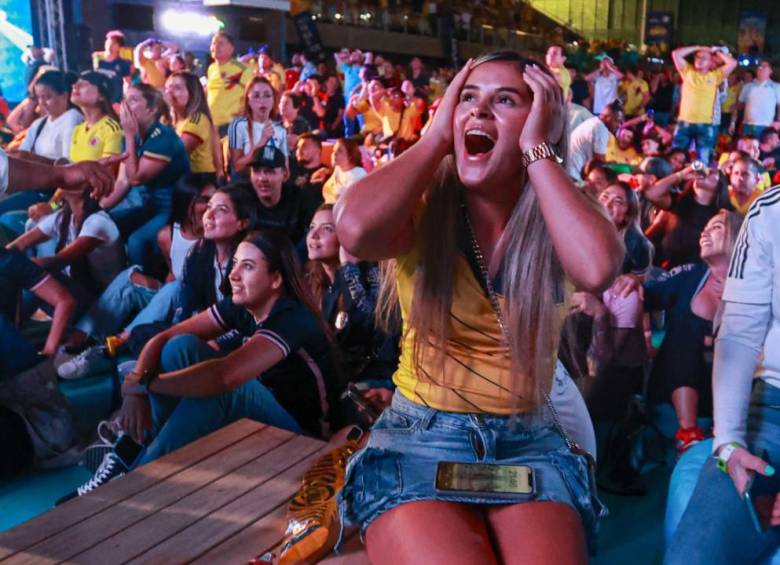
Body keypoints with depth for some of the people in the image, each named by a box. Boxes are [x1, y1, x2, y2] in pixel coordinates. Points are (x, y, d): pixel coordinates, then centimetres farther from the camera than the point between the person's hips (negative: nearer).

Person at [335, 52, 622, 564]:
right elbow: (355, 230, -28)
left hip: (528, 443, 2)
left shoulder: (561, 213, -1)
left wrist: (537, 149, -15)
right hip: (420, 436, -1)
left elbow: (597, 270, -26)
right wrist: (437, 136, -12)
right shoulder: (424, 206, -3)